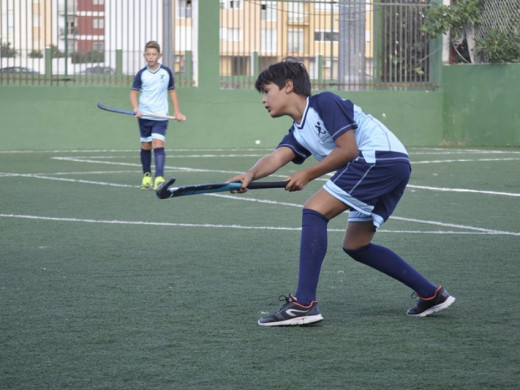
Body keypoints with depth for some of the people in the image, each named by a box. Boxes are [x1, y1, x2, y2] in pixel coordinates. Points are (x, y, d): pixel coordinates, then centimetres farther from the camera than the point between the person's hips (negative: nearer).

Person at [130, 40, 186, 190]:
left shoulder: (166, 72, 1)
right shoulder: (141, 74, -2)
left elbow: (172, 91, 12)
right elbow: (133, 92, 2)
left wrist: (177, 111, 8)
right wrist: (136, 109, -15)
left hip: (160, 116, -1)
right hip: (144, 116, 1)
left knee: (158, 144, -15)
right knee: (146, 146, 9)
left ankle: (159, 178, -25)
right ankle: (146, 175, 25)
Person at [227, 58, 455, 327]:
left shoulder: (324, 103, -4)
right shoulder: (299, 133, 20)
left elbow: (348, 149, -12)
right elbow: (277, 157, 0)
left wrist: (307, 175, -5)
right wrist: (251, 174, -21)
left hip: (381, 156, -10)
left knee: (314, 211, -14)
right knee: (355, 246, 16)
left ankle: (304, 304, -21)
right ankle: (431, 294, 20)